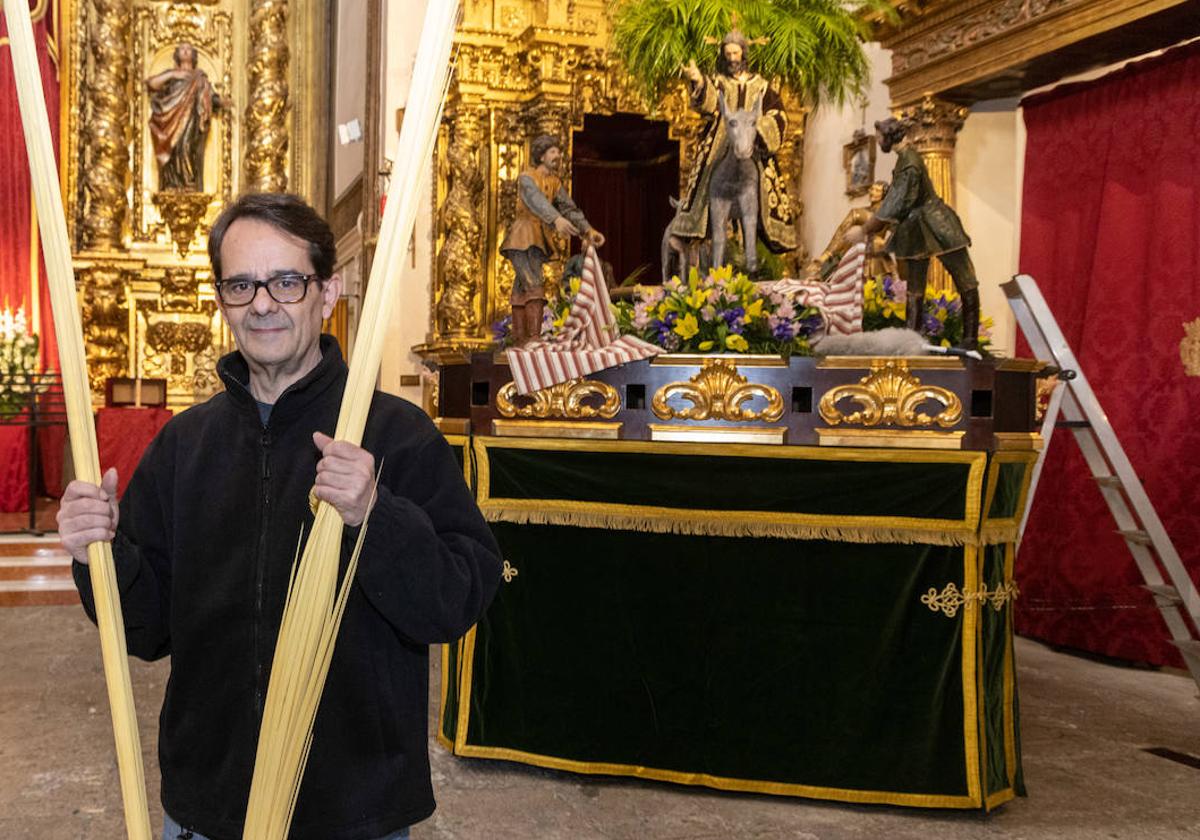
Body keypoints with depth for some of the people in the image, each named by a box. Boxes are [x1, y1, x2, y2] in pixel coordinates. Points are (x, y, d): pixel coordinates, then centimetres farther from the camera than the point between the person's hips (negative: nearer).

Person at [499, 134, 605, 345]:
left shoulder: (555, 182, 12)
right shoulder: (526, 178, -11)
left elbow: (569, 209, 6)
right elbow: (537, 201, -31)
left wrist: (588, 231, -9)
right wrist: (557, 220, -49)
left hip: (539, 240, 7)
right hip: (522, 238, -7)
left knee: (521, 292, 7)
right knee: (535, 286, -21)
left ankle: (519, 341, 7)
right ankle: (534, 338, -28)